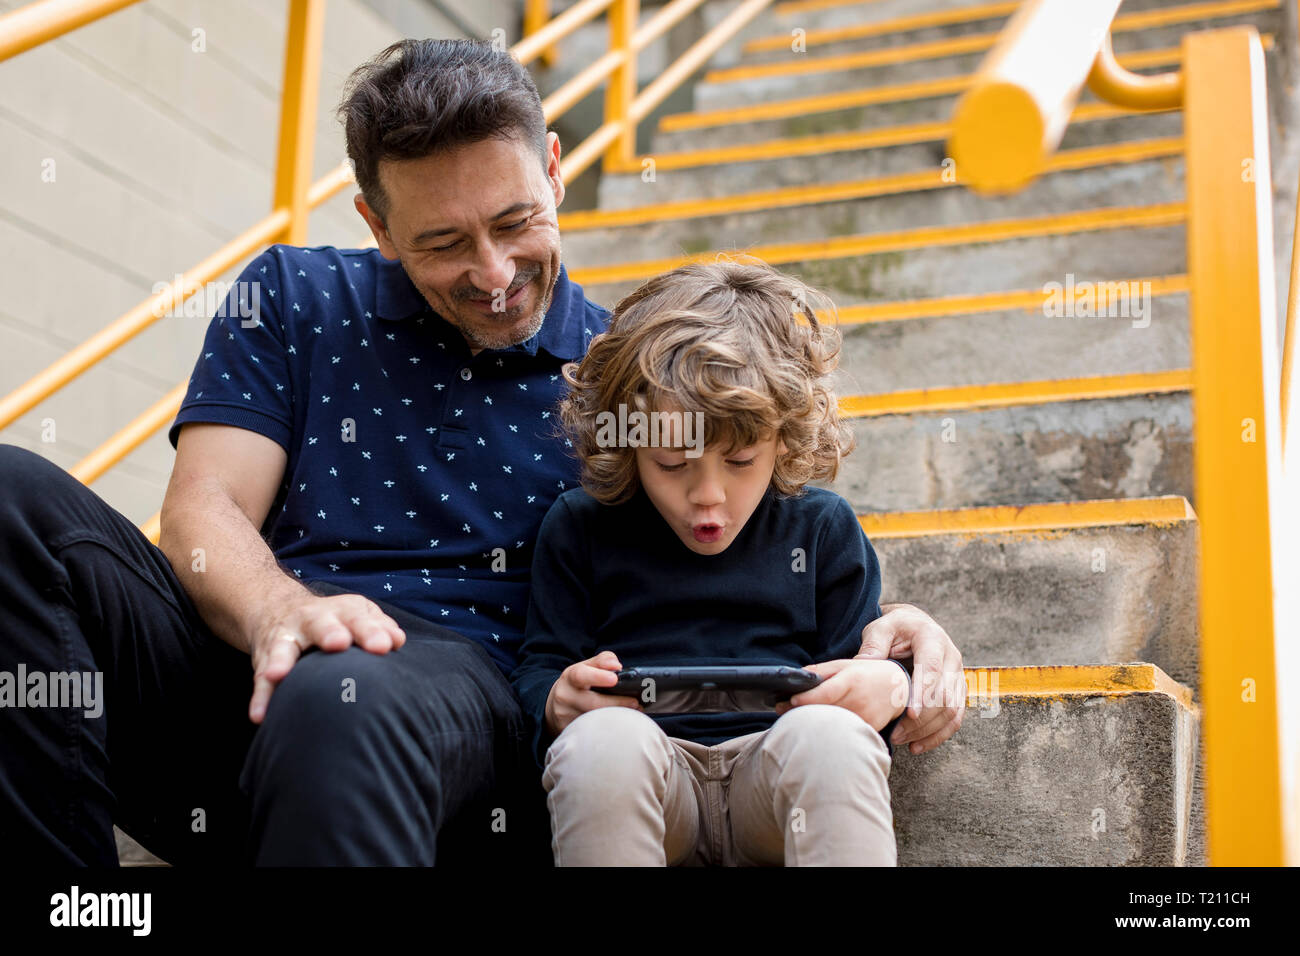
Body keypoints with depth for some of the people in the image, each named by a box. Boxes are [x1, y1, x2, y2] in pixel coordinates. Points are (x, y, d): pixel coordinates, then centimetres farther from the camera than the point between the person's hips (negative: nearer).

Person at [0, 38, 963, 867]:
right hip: (247, 659, 4)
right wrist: (277, 612, -21)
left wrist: (881, 628, -11)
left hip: (461, 683, -3)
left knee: (342, 703, -42)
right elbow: (204, 512, 4)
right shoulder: (293, 300, 15)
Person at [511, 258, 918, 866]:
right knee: (599, 737, -36)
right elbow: (539, 669, 13)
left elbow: (860, 668, 16)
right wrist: (558, 702, -12)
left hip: (776, 769, 1)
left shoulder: (822, 527, 14)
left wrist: (886, 685, -10)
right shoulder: (578, 528, 12)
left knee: (833, 733, -35)